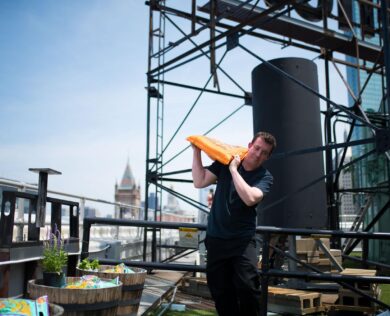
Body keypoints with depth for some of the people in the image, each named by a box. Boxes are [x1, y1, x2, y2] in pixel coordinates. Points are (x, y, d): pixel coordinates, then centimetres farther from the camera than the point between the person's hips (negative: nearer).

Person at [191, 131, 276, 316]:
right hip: (216, 238, 3)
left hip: (242, 240, -2)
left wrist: (234, 170, -18)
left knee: (248, 286, -17)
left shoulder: (265, 177, -4)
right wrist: (196, 151, -6)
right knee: (220, 291, 7)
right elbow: (199, 182, -2)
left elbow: (250, 198, -23)